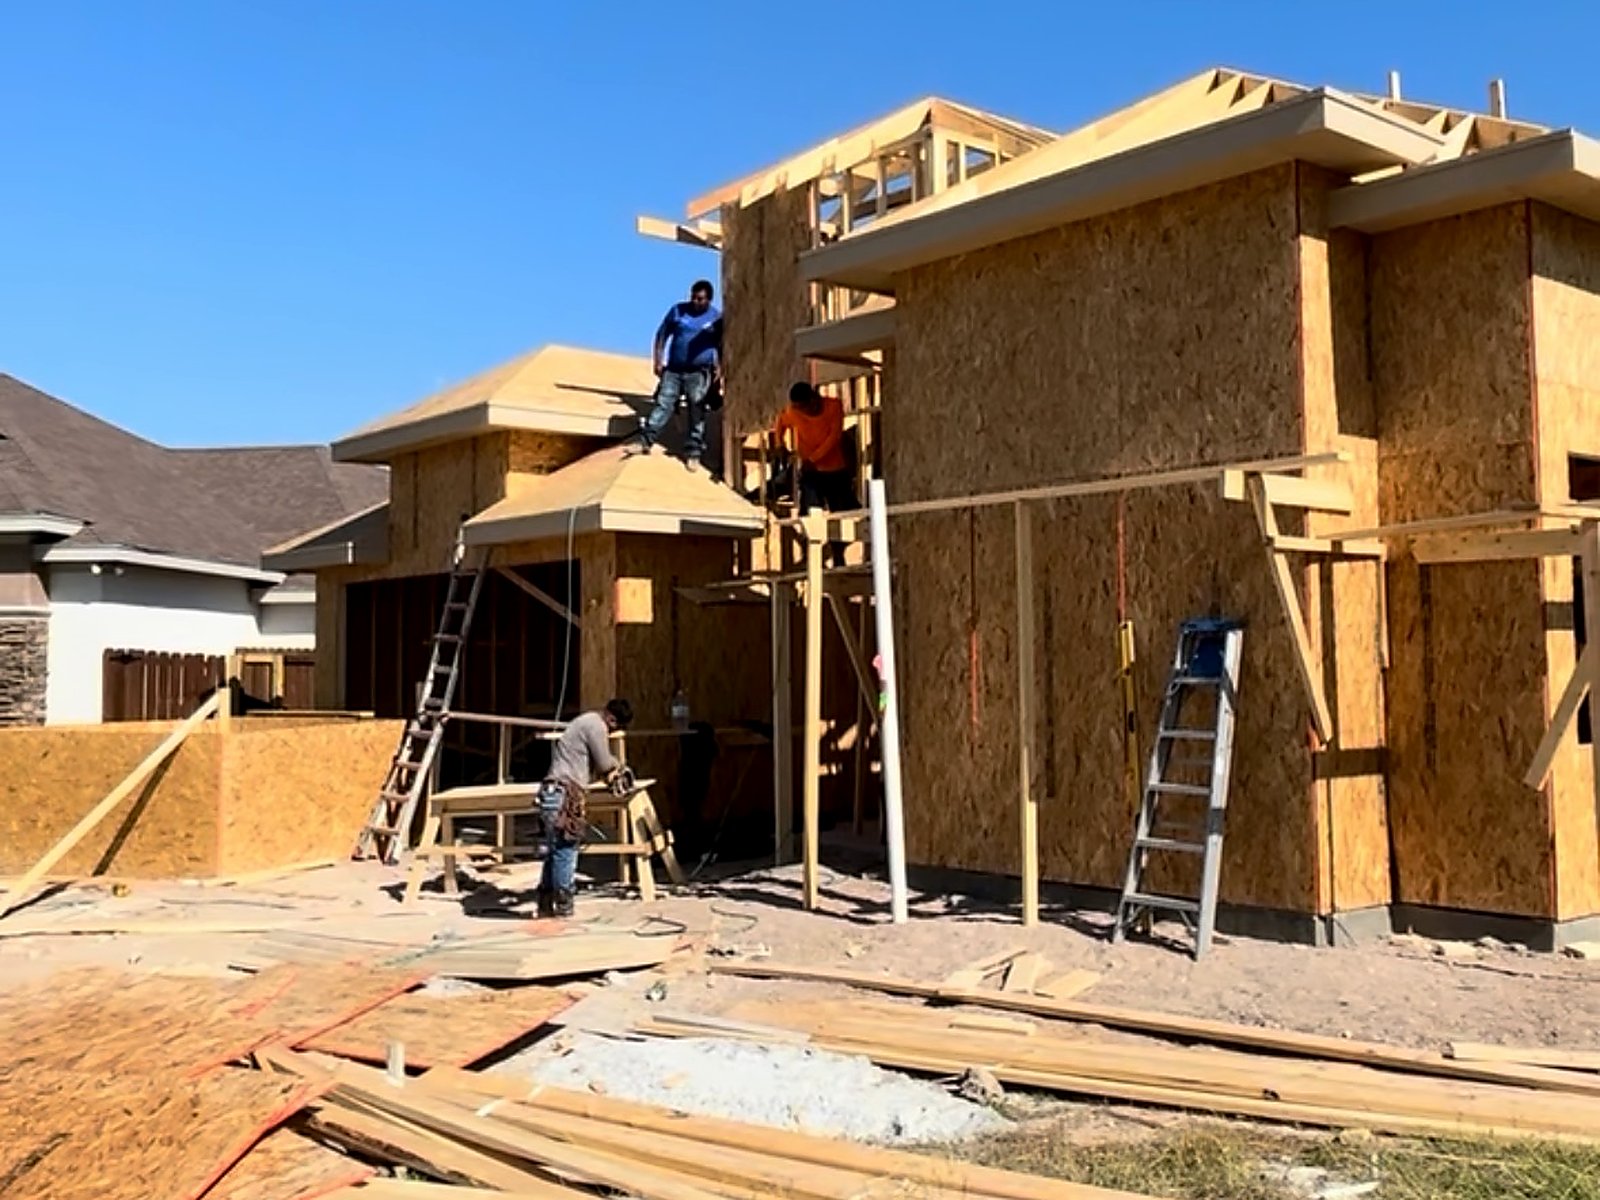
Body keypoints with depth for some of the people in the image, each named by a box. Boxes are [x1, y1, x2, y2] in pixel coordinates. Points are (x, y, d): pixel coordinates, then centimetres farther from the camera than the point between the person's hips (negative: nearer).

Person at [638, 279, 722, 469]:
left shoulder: (716, 318, 0)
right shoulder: (678, 310, 2)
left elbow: (722, 347, 6)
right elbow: (662, 335, 7)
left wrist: (720, 368, -8)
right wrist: (657, 361, 1)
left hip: (699, 372, -1)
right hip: (673, 369, 2)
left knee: (696, 411, -2)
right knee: (663, 404, -4)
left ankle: (693, 452, 2)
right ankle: (645, 441, -5)